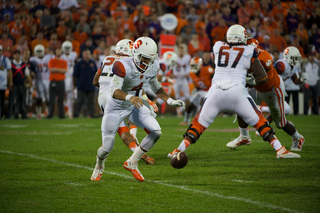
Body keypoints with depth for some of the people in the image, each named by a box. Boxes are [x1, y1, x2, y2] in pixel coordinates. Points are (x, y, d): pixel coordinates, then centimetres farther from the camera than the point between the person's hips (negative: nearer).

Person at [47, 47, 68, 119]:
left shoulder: (64, 62, 12)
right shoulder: (51, 61, 8)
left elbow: (65, 70, -3)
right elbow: (51, 70, -8)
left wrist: (56, 69, -7)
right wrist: (60, 70, -6)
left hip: (61, 81, 1)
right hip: (53, 81, -1)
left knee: (61, 99, 0)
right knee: (52, 99, -4)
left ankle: (61, 114, 2)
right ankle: (50, 114, -1)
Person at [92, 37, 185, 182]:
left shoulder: (153, 67, -10)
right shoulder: (123, 66, -31)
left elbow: (156, 87, 10)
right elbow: (114, 91, -41)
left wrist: (170, 101, -2)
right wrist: (129, 97, -60)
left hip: (135, 106, 5)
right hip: (116, 108, -5)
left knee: (156, 132, -13)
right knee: (106, 148, -3)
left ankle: (132, 163, 5)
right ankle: (99, 167, 35)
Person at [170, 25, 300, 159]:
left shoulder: (217, 47, 16)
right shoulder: (249, 51, 9)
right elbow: (262, 78, 7)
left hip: (216, 90, 2)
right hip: (237, 90, -2)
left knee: (200, 122, 14)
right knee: (259, 121, 10)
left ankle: (180, 150, 3)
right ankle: (280, 150, 3)